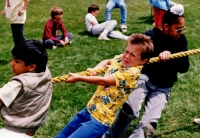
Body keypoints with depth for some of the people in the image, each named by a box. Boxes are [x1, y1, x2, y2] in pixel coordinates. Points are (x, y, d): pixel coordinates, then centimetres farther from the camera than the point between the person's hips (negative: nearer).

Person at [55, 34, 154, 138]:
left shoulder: (133, 72, -21)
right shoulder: (120, 59, 2)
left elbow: (103, 81, -24)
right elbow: (107, 62, 23)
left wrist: (78, 78, -20)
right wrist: (93, 70, 4)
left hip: (101, 120, -9)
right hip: (89, 110, 9)